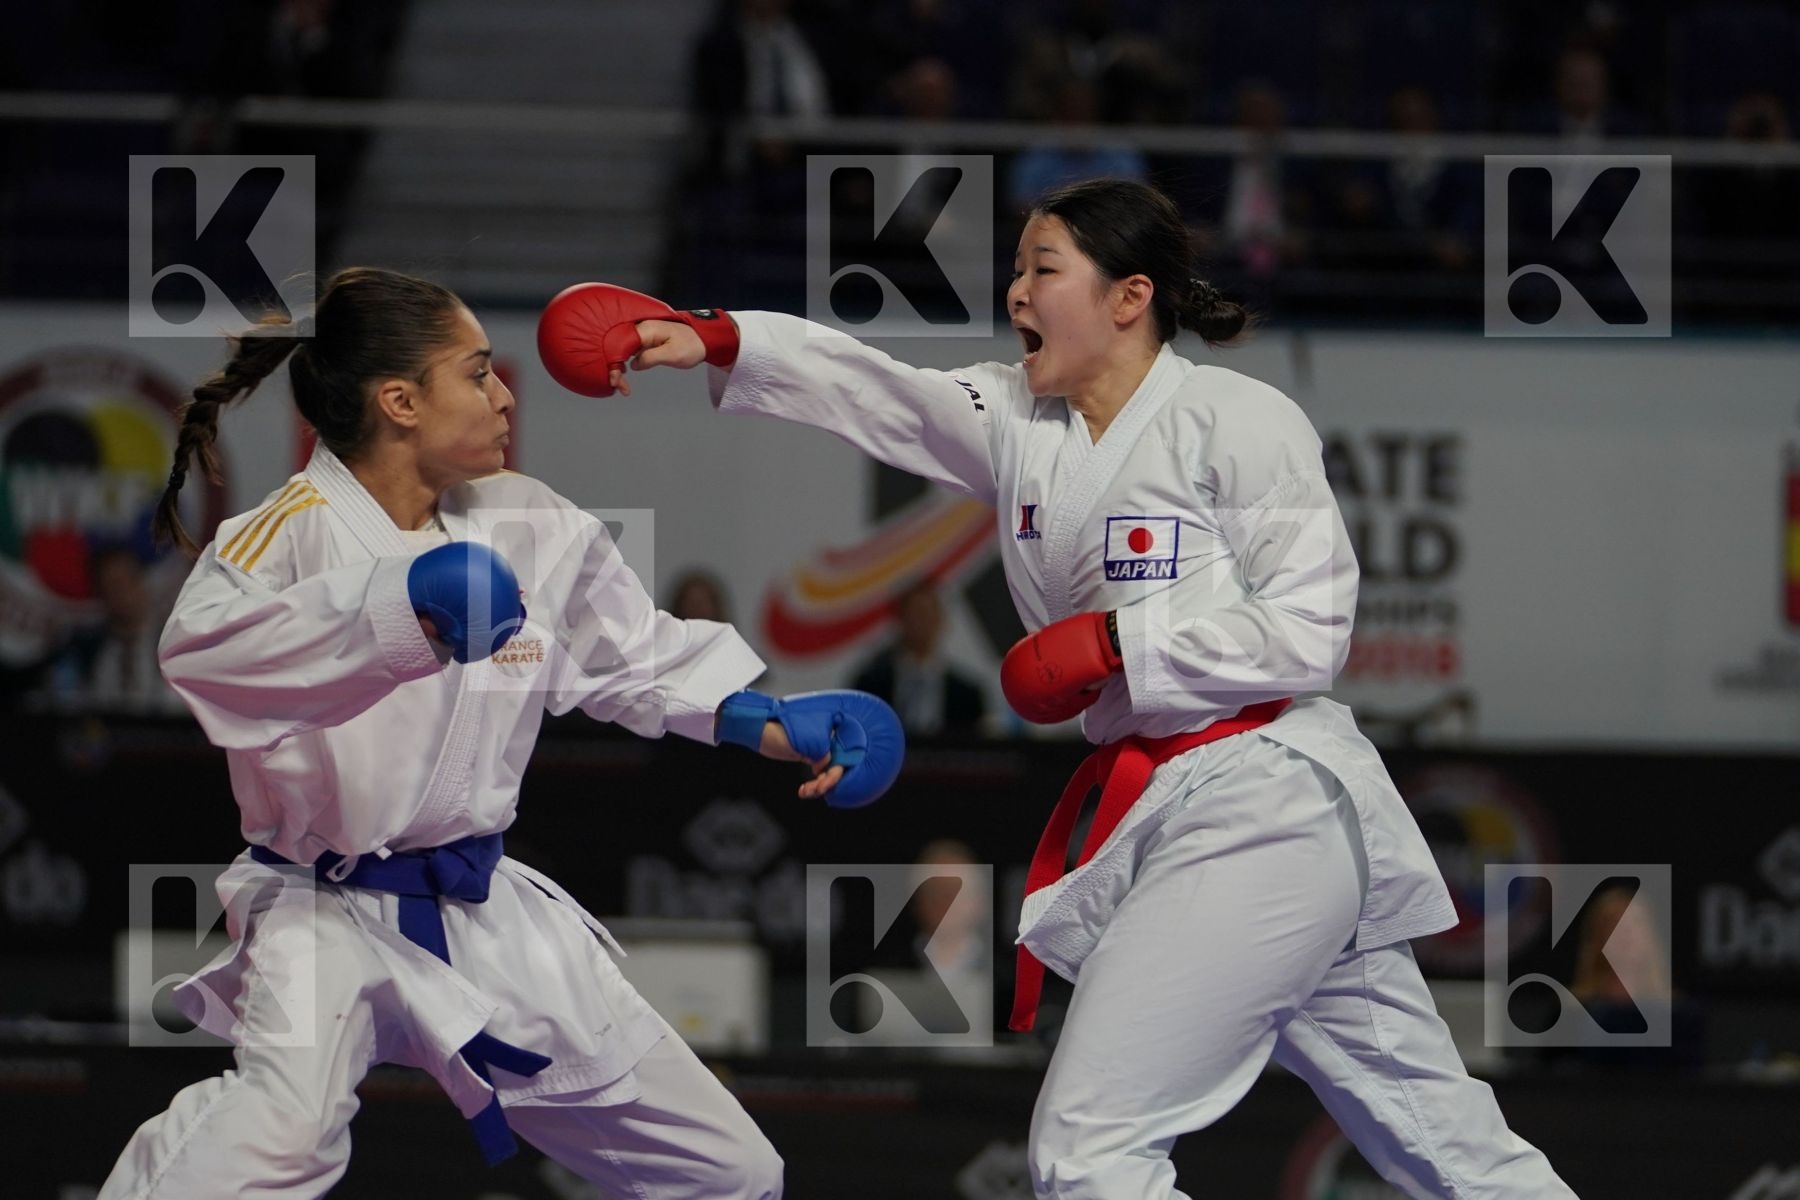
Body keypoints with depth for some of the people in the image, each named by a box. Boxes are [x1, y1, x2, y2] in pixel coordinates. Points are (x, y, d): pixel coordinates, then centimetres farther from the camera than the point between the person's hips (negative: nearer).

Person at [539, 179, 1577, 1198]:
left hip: (1261, 815, -8)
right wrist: (714, 340, -7)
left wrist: (1114, 641, -14)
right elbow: (866, 388, 5)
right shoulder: (1016, 420, 11)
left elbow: (1307, 634, -14)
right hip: (1160, 811, 8)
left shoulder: (1237, 423, -10)